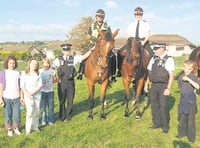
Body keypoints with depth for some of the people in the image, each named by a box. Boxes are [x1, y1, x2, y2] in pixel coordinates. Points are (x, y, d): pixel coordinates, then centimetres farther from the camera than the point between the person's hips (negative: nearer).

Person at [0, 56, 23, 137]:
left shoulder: (18, 73, 2)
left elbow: (20, 86, 7)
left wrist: (21, 96, 6)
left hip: (16, 97, 2)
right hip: (7, 98, -1)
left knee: (17, 114, 5)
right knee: (8, 114, 8)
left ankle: (16, 128, 24)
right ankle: (9, 129, 23)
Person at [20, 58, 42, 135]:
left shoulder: (38, 74, 3)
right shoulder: (24, 74, -2)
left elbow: (40, 85, -4)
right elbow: (22, 86, -4)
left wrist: (32, 93, -14)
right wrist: (27, 94, -15)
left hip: (37, 95, 3)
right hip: (28, 95, -3)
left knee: (36, 112, 8)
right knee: (30, 112, -12)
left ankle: (35, 126, 23)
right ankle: (28, 129, -2)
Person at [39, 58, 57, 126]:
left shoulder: (52, 71, 1)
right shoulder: (40, 71, -4)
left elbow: (54, 81, 10)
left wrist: (55, 79, -11)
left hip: (50, 91, 1)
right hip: (42, 91, -1)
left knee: (51, 106, 5)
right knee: (42, 107, 3)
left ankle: (50, 120, 19)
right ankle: (43, 120, 19)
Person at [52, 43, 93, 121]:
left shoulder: (74, 58, 3)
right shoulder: (58, 60, 0)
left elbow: (84, 56, -1)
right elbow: (51, 68, 1)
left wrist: (91, 50, -9)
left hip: (71, 82, 1)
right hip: (62, 83, -1)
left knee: (70, 100, 8)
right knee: (62, 101, 9)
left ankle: (68, 115, 26)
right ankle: (62, 116, 25)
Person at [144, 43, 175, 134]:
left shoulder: (169, 60, -9)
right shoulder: (153, 59, 8)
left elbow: (171, 76, -11)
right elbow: (150, 72, 14)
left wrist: (168, 88, -16)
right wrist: (146, 84, 10)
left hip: (163, 86, -5)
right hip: (154, 85, 5)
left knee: (163, 106, 2)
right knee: (154, 105, 13)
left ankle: (165, 126, 19)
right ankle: (156, 123, 31)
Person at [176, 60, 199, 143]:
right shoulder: (180, 77, 5)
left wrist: (188, 79, -31)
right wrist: (183, 92, 6)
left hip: (191, 100, -4)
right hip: (183, 99, 4)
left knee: (191, 118, 0)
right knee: (182, 117, 13)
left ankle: (191, 135, 12)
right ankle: (182, 132, 28)